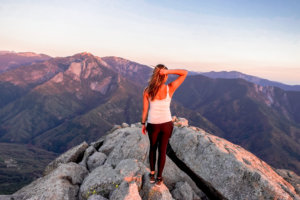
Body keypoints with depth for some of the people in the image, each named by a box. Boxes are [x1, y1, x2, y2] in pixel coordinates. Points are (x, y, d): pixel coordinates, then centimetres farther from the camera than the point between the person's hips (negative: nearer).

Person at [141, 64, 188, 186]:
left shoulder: (147, 91, -12)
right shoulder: (170, 88, -16)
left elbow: (145, 110, -6)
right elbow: (185, 73, -9)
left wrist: (143, 124, 9)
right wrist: (168, 71, -22)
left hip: (152, 125, 1)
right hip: (166, 124, -1)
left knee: (153, 148, 25)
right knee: (162, 150, 17)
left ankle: (152, 174, 34)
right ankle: (159, 178, 28)